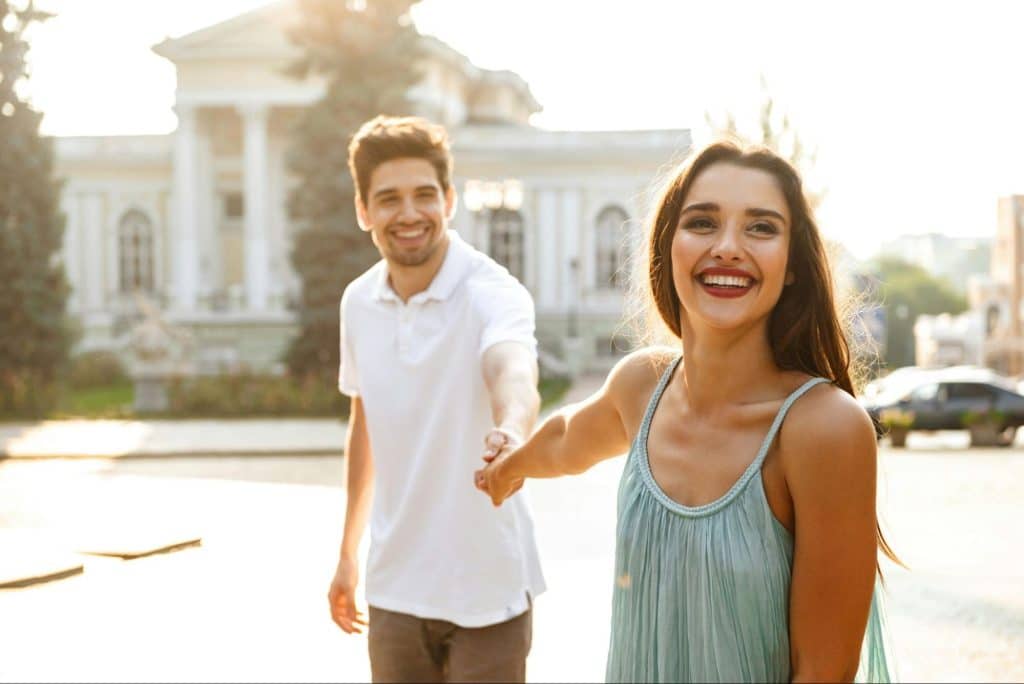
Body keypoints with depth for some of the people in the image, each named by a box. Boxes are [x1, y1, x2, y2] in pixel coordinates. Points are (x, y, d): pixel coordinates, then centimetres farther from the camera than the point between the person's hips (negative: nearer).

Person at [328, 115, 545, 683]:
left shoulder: (491, 293, -17)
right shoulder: (358, 302, 0)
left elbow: (514, 373, -39)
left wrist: (511, 431, -62)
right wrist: (348, 552, 17)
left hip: (487, 588, -4)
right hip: (395, 587, 5)